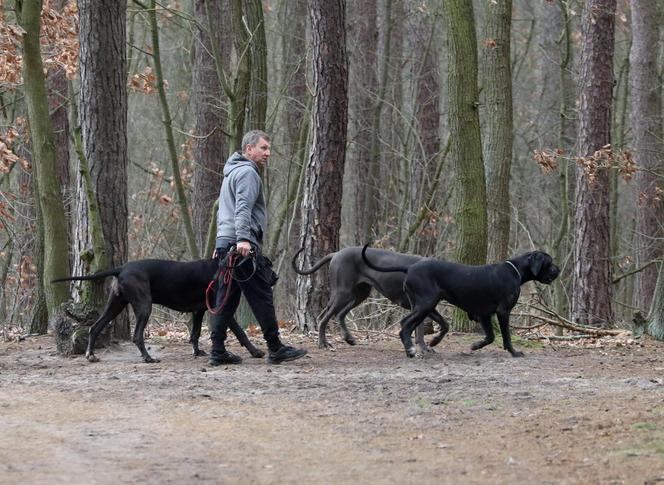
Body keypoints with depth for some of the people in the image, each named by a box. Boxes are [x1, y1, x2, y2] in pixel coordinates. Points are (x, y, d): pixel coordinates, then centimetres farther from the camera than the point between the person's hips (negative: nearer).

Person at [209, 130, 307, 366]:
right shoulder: (248, 172, -8)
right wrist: (243, 238, -30)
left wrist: (220, 244, 30)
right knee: (261, 297, -7)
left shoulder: (231, 173, 26)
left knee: (226, 300, 7)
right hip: (243, 248, -10)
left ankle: (218, 351, 5)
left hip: (226, 245, 10)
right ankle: (275, 349, -5)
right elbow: (243, 208, -21)